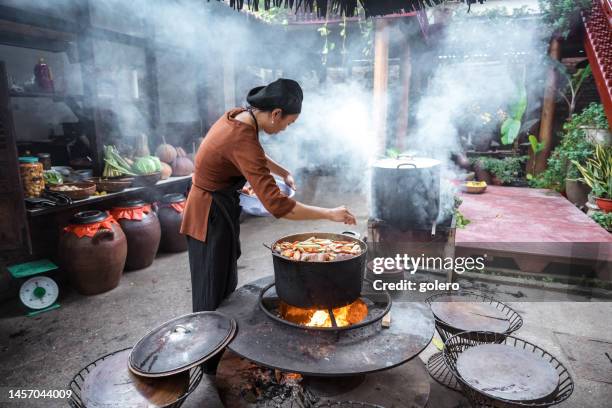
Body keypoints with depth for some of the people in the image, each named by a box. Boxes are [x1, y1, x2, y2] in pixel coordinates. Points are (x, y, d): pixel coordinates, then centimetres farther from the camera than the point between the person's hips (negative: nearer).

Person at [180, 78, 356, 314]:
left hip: (217, 208, 9)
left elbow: (256, 157, 20)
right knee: (213, 297, 6)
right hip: (212, 216, -9)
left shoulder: (238, 116, -2)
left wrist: (284, 173, 6)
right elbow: (276, 205, -34)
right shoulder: (242, 140, -30)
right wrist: (329, 214, -26)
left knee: (225, 287, 21)